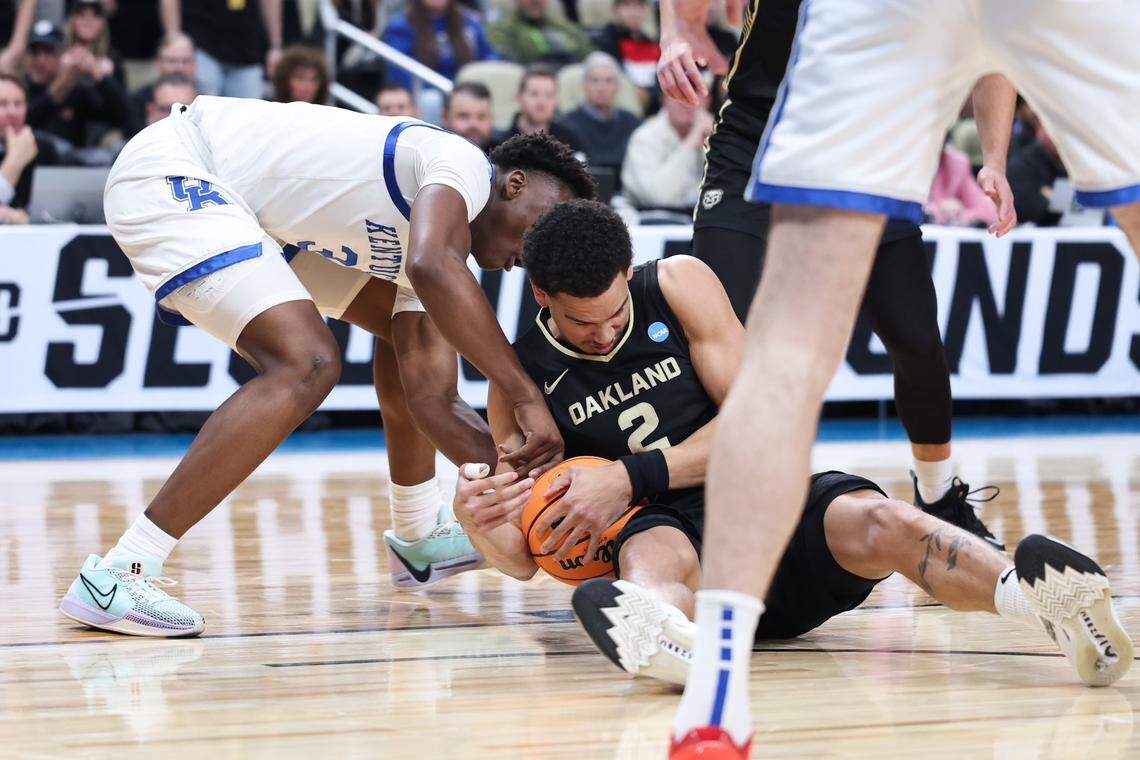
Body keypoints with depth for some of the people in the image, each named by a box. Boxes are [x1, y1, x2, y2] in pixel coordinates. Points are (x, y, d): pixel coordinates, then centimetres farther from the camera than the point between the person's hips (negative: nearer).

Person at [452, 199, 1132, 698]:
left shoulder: (680, 284, 1)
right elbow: (527, 560, 6)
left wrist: (629, 479, -13)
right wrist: (482, 522, -18)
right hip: (671, 530, -1)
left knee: (877, 523, -32)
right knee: (653, 557, -39)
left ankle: (1046, 600, -63)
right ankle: (649, 631, -81)